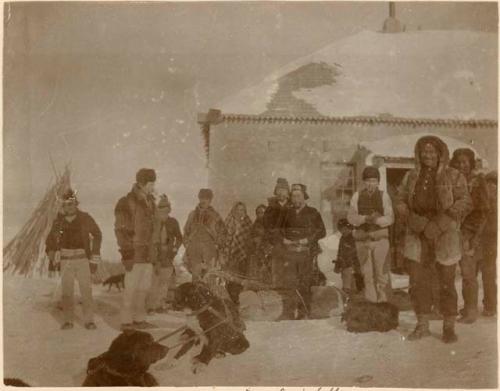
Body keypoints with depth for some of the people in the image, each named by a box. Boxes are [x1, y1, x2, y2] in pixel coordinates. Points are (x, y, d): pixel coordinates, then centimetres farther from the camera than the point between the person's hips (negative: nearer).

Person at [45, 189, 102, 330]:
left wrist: (94, 259, 5)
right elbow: (51, 238, 17)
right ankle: (68, 320, 12)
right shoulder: (59, 220, 4)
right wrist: (51, 251, -3)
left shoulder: (85, 218, -1)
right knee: (67, 291, 4)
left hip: (82, 259, -2)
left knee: (86, 290, -5)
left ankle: (89, 320, 1)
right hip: (65, 260, 2)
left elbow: (97, 235, 8)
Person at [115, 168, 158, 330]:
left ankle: (139, 319, 22)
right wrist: (127, 254, -18)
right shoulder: (127, 203, -10)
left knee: (144, 288, 12)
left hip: (148, 255, 8)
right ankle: (126, 321, 4)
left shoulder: (150, 203, 14)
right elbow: (121, 230, -13)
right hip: (134, 254, -8)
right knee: (131, 289, -4)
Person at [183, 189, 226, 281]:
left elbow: (222, 232, 5)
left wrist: (218, 246, -3)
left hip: (210, 249, -3)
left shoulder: (214, 216, 4)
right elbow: (186, 231, 20)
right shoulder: (192, 215, 13)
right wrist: (187, 244, 11)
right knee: (195, 275, 1)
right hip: (194, 250, 3)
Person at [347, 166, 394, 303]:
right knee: (367, 273, 8)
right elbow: (351, 217, -1)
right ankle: (370, 301, 16)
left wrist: (377, 220, -23)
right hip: (362, 238, 2)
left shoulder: (384, 196, 1)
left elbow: (390, 218, -4)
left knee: (381, 272, -6)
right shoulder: (357, 196, 6)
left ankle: (382, 300, 2)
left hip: (379, 237, -2)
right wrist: (365, 218, -18)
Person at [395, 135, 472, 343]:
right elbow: (400, 200, 10)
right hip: (417, 235, 3)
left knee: (447, 284, 2)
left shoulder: (453, 176, 0)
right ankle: (422, 325, 17)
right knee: (417, 282, 3)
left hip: (445, 236, -3)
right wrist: (412, 218, -9)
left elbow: (466, 203, -7)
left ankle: (449, 327, 15)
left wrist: (442, 221, -17)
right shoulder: (411, 176, 10)